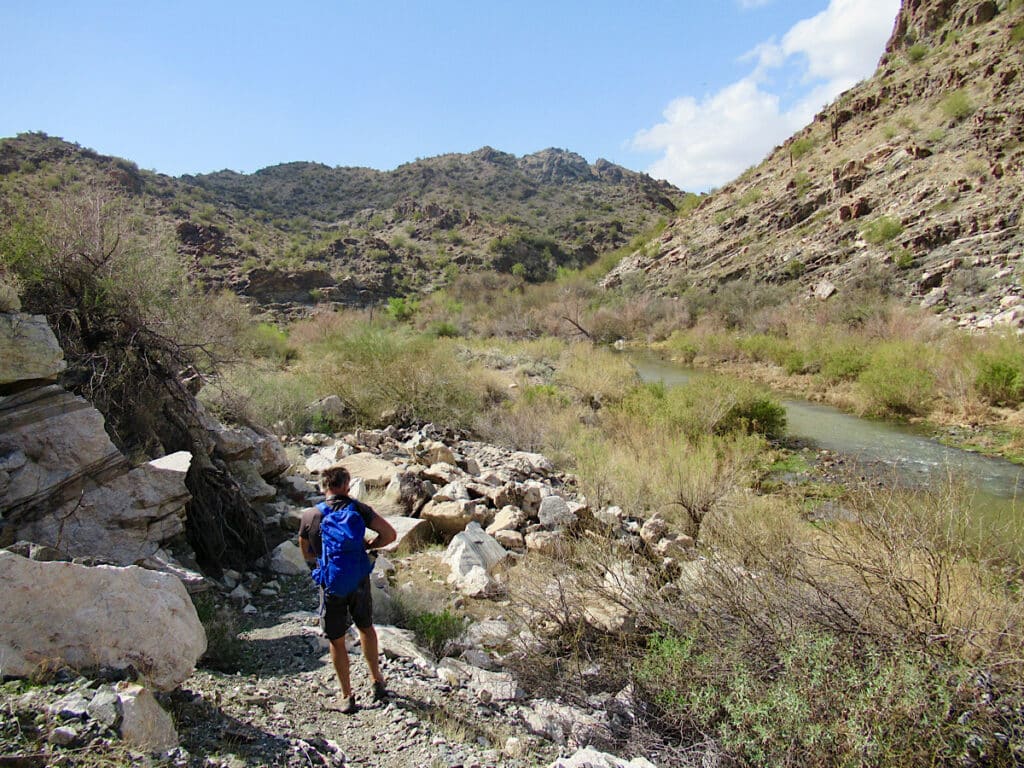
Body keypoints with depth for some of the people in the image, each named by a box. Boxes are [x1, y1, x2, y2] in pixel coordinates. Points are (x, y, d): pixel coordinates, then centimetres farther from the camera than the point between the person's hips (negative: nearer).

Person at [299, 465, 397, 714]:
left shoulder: (309, 516, -6)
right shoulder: (357, 508, -9)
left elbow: (307, 555, 7)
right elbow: (389, 534, -14)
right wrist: (367, 546, 2)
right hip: (359, 579, 1)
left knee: (337, 640, 14)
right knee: (366, 628, 24)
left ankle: (347, 696, 23)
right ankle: (377, 682, 31)